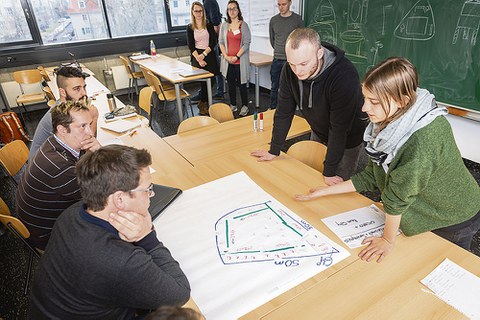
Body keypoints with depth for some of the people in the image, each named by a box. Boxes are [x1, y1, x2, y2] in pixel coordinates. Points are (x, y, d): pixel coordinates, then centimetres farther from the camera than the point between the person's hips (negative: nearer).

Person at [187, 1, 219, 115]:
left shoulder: (209, 25, 5)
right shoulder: (190, 28, 5)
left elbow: (213, 42, -2)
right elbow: (191, 46, -1)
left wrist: (204, 54, -13)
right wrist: (198, 59, -15)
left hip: (209, 55, 1)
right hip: (196, 56, -1)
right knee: (202, 80, -5)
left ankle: (202, 102, 15)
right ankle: (203, 103, 9)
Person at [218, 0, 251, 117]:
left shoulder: (243, 25, -2)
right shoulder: (224, 25, 9)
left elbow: (246, 43, -7)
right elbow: (221, 42, 8)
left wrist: (236, 56, -13)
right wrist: (226, 56, -5)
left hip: (240, 61, -4)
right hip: (228, 61, 4)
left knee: (241, 84, 1)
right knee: (230, 83, 10)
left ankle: (245, 106, 12)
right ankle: (233, 105, 22)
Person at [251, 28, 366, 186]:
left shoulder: (345, 75, -36)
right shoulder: (290, 70, -20)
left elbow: (339, 127, -33)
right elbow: (283, 112, -12)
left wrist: (329, 172, -29)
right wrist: (274, 150, -8)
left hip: (347, 138, -4)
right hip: (318, 133, 5)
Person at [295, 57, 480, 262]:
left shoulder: (425, 136, -40)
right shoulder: (390, 124, -14)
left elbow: (399, 193, -31)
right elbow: (371, 176, -7)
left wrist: (388, 240, -19)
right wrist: (325, 191, -6)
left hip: (455, 221, -5)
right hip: (424, 213, 6)